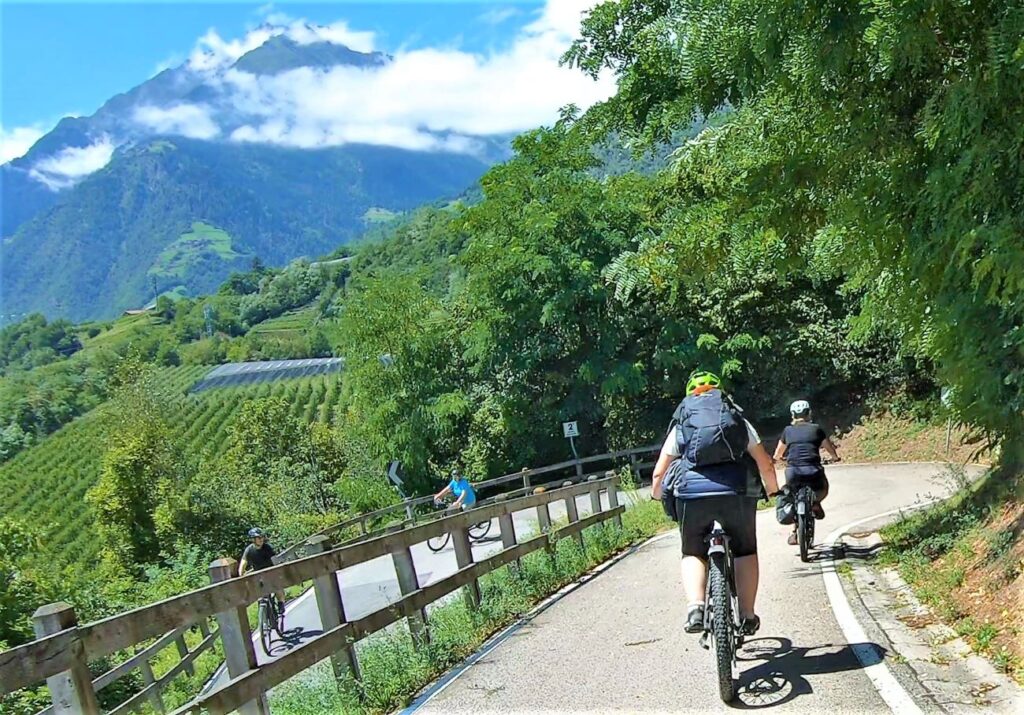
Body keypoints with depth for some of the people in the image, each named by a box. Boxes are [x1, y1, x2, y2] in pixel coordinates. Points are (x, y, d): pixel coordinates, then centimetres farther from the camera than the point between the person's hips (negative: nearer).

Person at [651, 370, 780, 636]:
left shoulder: (680, 424, 20)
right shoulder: (737, 419, 22)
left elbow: (659, 472, 17)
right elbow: (765, 464, 18)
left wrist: (656, 495, 37)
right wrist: (774, 491, 36)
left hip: (692, 490, 0)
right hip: (737, 489, 0)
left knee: (693, 553, 17)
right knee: (745, 551, 21)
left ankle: (695, 607, -5)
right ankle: (747, 616, 18)